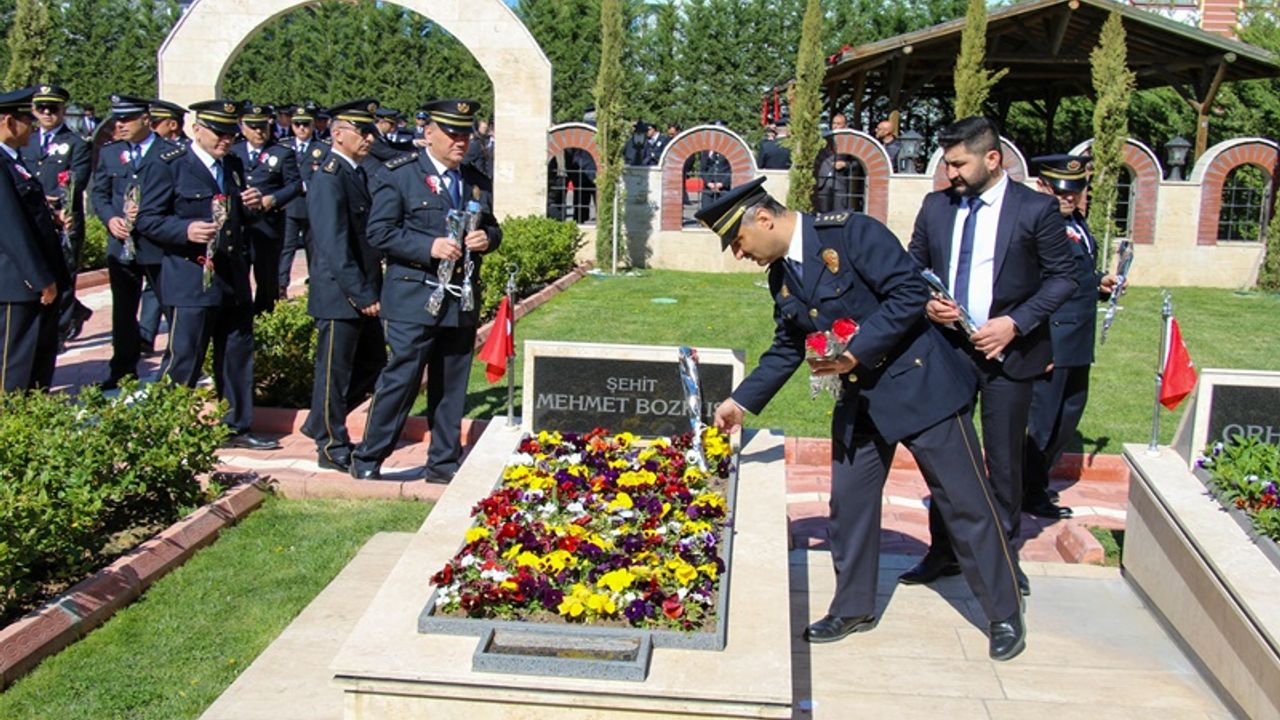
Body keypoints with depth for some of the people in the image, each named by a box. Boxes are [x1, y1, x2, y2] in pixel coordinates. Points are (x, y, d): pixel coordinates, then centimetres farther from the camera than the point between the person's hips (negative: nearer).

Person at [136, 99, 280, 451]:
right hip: (192, 279, -7)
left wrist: (251, 206, 0)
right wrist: (186, 230, -26)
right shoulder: (167, 166, -6)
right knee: (183, 360, -3)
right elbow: (147, 220, -9)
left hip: (234, 278, 7)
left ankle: (237, 427, 25)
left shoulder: (234, 165, 15)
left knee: (237, 355, 13)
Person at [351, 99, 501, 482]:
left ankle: (445, 462, 23)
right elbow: (380, 232, -8)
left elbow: (492, 227, 22)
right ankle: (367, 461, 9)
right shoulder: (398, 174, -3)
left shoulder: (475, 180, 15)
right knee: (400, 379, -5)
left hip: (463, 302, 6)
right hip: (414, 299, -6)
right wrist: (429, 247, -19)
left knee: (452, 386, 11)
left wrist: (486, 238, -2)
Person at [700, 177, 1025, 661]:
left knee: (966, 503, 3)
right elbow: (787, 349, 18)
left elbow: (910, 293, -22)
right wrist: (741, 401, 15)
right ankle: (853, 608, 27)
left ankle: (1005, 616, 16)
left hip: (919, 385, -7)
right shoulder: (781, 277, 7)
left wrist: (855, 352, -24)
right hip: (860, 400, 8)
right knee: (849, 502, 10)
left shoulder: (851, 232, -17)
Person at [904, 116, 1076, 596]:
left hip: (1007, 351, -4)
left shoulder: (1036, 210, -7)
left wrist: (1015, 322, -15)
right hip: (946, 346, 4)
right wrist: (925, 303, -8)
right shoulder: (935, 207, 5)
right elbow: (913, 269, 13)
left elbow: (1062, 277, -4)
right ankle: (943, 551, 23)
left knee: (1004, 460, 5)